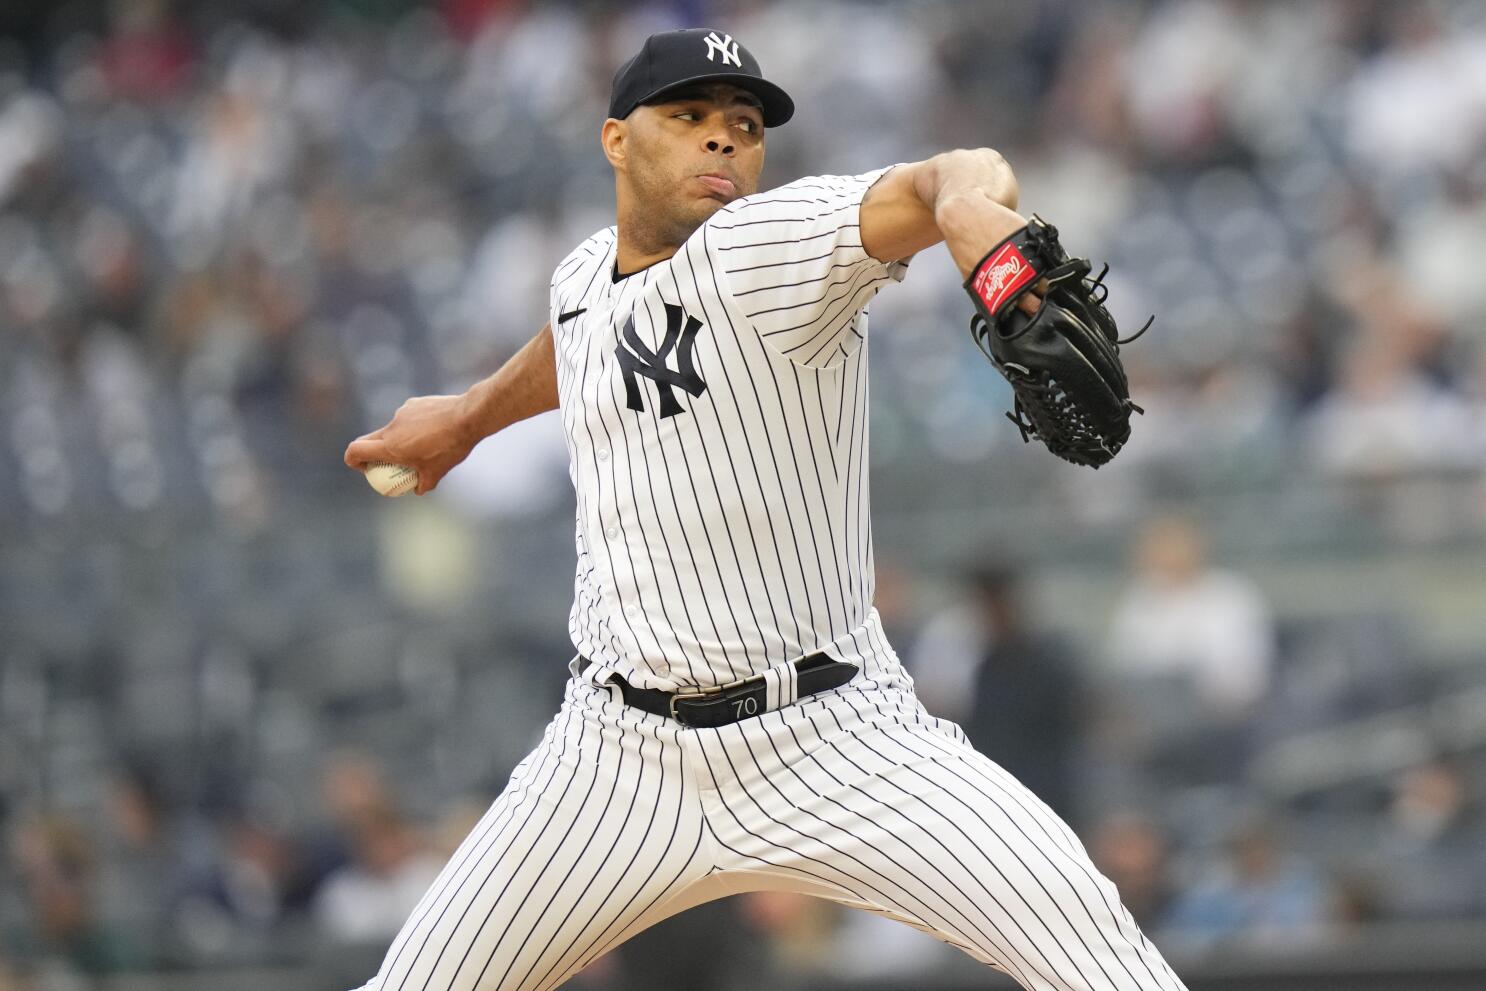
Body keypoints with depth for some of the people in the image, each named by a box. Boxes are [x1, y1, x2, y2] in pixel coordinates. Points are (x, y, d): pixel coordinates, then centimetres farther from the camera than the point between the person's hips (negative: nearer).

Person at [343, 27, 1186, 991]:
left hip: (837, 738, -5)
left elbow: (938, 184, -34)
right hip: (623, 757, 5)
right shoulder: (585, 277, 5)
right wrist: (471, 415, 49)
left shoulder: (772, 240, -14)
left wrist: (968, 203, -58)